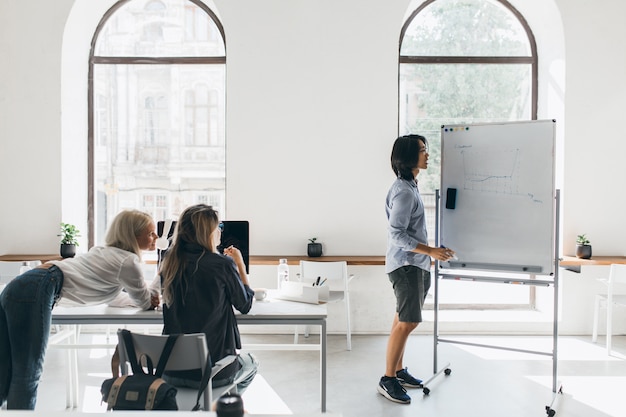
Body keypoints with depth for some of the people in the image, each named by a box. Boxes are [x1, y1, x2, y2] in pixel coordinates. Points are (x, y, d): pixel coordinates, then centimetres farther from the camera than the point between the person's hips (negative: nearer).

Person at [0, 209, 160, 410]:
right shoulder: (128, 261, -2)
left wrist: (148, 295, 30)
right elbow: (146, 301, 11)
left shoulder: (107, 252, 25)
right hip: (37, 291, -10)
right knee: (27, 377, -4)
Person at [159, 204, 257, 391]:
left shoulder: (170, 261, -1)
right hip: (213, 372, -5)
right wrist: (240, 265, 8)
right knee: (251, 363, 30)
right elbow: (245, 305, -2)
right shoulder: (222, 265, -16)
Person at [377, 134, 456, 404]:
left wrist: (426, 255, 21)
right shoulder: (404, 192, -18)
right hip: (406, 264, -10)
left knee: (405, 320, 15)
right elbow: (397, 234, -22)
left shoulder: (409, 186, 13)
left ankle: (399, 371, 25)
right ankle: (388, 380, 0)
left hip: (414, 263, 10)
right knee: (407, 322, -9)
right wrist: (430, 251, -23)